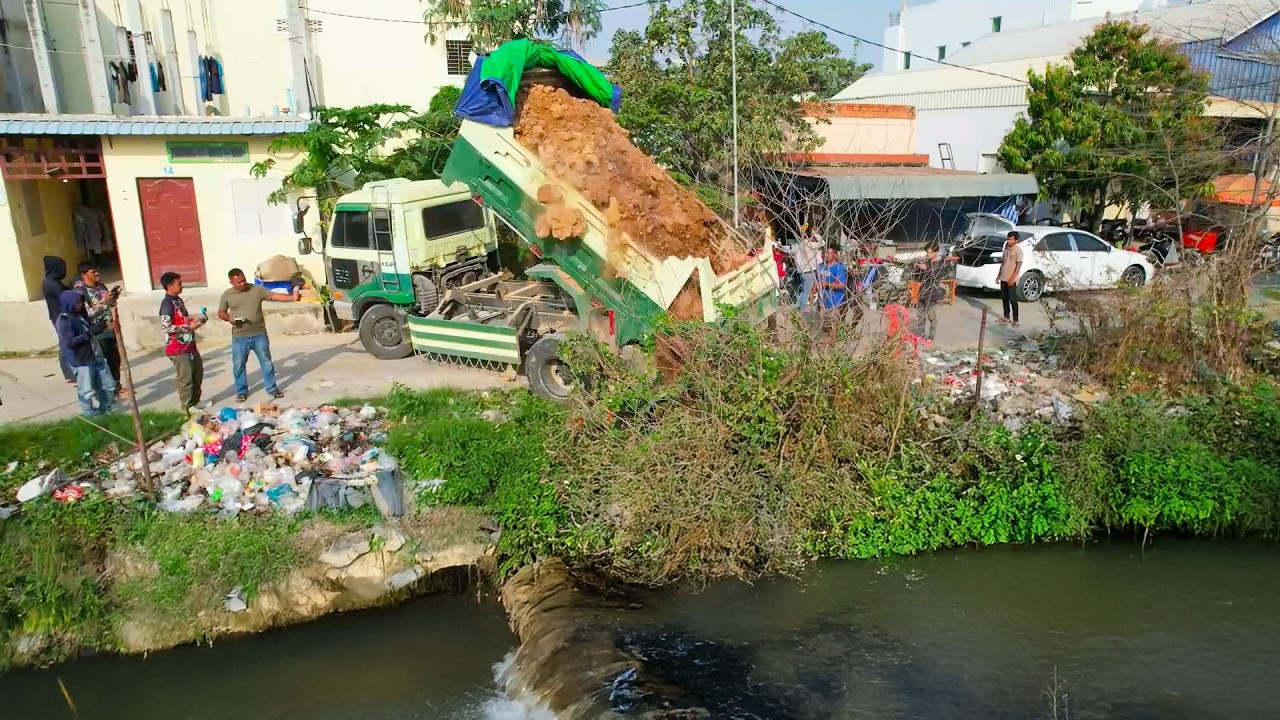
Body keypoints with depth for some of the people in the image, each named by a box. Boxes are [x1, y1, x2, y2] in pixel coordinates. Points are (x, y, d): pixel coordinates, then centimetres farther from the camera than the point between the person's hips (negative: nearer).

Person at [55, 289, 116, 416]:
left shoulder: (81, 314, 9)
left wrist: (97, 327, 6)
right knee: (87, 391, 3)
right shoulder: (64, 321, -15)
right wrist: (90, 332, -29)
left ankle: (106, 409, 30)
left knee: (108, 386, 14)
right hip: (81, 361, -8)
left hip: (96, 356, 8)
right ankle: (91, 414, 17)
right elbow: (69, 343, -25)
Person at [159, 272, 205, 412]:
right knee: (185, 377, -2)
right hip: (177, 349, -10)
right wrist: (189, 327, -19)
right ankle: (188, 407, 8)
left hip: (189, 345, 10)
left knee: (198, 371, 19)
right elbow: (166, 327, -24)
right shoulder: (167, 304, -17)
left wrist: (195, 320, 5)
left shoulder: (178, 300, 11)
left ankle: (196, 401, 33)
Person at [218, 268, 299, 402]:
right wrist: (229, 318, -14)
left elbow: (275, 296, -10)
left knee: (266, 362, 8)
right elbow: (221, 313, 8)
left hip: (259, 334, 0)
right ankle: (241, 391, 23)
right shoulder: (227, 295, -1)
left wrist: (292, 297, -26)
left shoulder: (257, 289, -3)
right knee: (238, 365, 7)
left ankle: (272, 388, 21)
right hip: (239, 337, 0)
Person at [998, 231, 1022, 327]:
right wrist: (999, 275, 16)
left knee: (1013, 300, -5)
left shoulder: (1018, 250, -13)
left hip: (1011, 279, -7)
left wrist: (1013, 278, -21)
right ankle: (1006, 317, 26)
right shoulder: (1006, 247, 9)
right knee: (1004, 298, 14)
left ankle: (1015, 320, 0)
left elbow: (1019, 265, -16)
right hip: (1003, 278, 7)